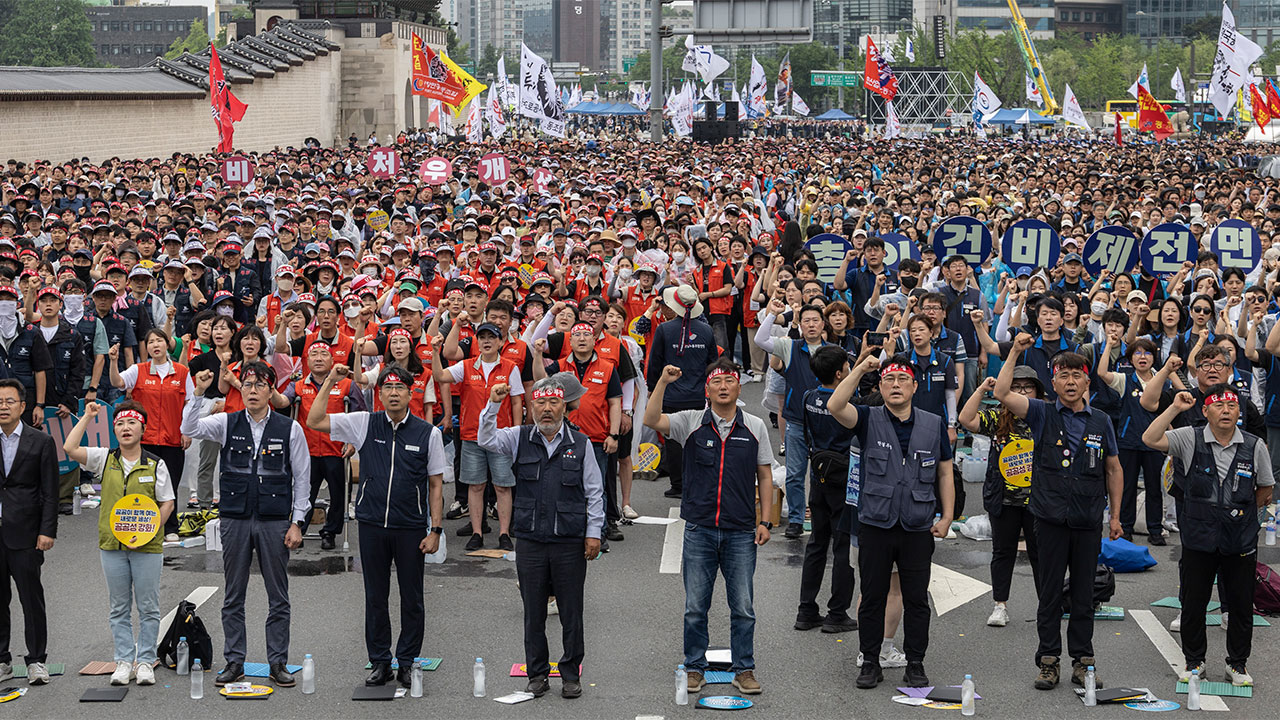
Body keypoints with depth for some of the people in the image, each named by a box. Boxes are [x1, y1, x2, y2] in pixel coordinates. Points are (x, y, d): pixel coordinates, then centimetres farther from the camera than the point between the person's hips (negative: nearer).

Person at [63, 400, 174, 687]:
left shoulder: (155, 464, 1)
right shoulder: (105, 459, 5)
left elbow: (167, 503, 1)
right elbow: (70, 449, -8)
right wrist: (87, 417, -5)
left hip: (147, 547, -2)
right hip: (112, 545, 2)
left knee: (148, 607, 2)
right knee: (119, 608, 7)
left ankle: (145, 661, 10)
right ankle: (124, 661, 14)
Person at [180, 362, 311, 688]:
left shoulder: (290, 428, 1)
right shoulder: (227, 424, 4)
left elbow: (302, 479, 2)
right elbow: (189, 429, -11)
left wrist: (297, 522, -3)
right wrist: (198, 393, -22)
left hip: (274, 521, -1)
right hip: (234, 518, 1)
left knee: (278, 596, 4)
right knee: (233, 595, 6)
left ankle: (278, 662, 12)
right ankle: (234, 662, 14)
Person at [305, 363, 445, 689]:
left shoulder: (428, 433, 0)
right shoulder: (364, 424, 2)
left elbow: (436, 485, 3)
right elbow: (314, 421, 0)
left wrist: (435, 530, -2)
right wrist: (329, 381, -6)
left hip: (411, 528, -1)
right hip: (372, 525, 1)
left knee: (412, 598, 5)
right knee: (375, 597, 8)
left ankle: (407, 662, 17)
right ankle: (380, 662, 18)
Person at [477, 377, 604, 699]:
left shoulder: (581, 443, 2)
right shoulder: (520, 439, 6)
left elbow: (594, 492, 4)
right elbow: (486, 439, -9)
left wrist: (593, 533, 0)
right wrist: (493, 405, -20)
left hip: (570, 543, -1)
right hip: (530, 542, 1)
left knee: (571, 612, 5)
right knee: (533, 613, 8)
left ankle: (570, 674, 17)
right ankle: (537, 673, 19)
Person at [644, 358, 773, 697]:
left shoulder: (755, 427, 5)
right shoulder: (691, 422, 2)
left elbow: (764, 476, 9)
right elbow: (651, 420, -14)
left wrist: (765, 521, 3)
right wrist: (663, 382, -24)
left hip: (741, 532, 0)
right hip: (699, 531, 0)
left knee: (743, 607, 5)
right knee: (695, 607, 6)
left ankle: (744, 669, 16)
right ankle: (695, 668, 18)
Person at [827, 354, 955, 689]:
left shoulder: (934, 424, 7)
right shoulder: (869, 420, 1)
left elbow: (945, 473, 11)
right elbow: (835, 406, -18)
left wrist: (946, 517, 3)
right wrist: (861, 369, -21)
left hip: (918, 528, 1)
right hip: (876, 525, -1)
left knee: (917, 599, 5)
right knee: (873, 597, 5)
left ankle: (915, 665, 15)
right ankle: (870, 662, 16)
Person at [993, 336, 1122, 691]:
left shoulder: (1101, 422, 8)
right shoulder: (1043, 414, 2)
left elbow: (1113, 469, 14)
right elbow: (1003, 393, -12)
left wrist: (1115, 515, 11)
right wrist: (1015, 352, -14)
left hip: (1089, 522, 2)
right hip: (1051, 520, -2)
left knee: (1084, 594, 7)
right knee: (1050, 593, 4)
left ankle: (1082, 661, 14)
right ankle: (1048, 661, 11)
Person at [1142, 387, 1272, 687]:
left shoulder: (1255, 446, -1)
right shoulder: (1191, 439, -4)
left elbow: (1265, 488, 12)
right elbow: (1150, 439, -17)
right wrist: (1175, 409, -19)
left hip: (1241, 541, 1)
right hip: (1199, 539, -1)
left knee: (1241, 604, 8)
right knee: (1193, 603, 8)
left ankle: (1237, 664, 24)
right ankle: (1194, 661, 24)